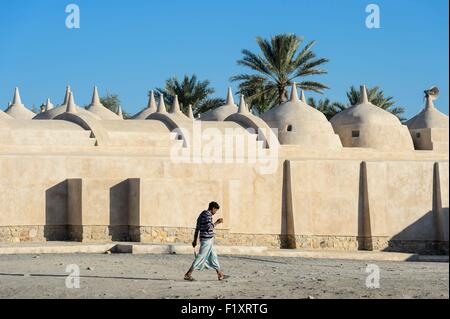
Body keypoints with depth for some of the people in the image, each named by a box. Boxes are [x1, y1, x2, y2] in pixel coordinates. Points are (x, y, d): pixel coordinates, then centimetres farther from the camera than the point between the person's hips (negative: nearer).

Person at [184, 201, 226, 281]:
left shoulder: (202, 214, 17)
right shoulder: (208, 215, -14)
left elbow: (197, 229, 19)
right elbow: (209, 227, -24)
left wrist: (195, 240, 21)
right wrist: (217, 223, -12)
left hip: (207, 239, 10)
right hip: (207, 239, -10)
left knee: (213, 256, 14)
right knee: (201, 257, -8)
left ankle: (220, 274, 19)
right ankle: (188, 274, -8)